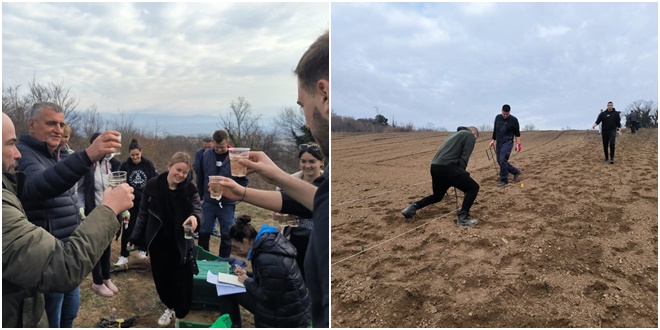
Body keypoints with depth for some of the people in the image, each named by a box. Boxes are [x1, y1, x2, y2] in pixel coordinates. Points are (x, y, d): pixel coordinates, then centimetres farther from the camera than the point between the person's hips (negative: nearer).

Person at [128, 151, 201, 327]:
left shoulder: (190, 189, -8)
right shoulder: (152, 186, -8)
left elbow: (197, 208, -19)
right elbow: (143, 214, 2)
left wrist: (195, 216, -43)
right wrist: (135, 237, 4)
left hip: (181, 244, -1)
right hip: (158, 242, 1)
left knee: (182, 281, 4)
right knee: (161, 277, 14)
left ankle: (181, 315, 27)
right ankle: (170, 307, 39)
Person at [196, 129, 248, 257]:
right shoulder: (206, 155, -2)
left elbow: (243, 180, -4)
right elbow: (200, 178, 9)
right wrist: (200, 197, 11)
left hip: (227, 204, -2)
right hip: (208, 202, 2)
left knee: (227, 235, 7)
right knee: (203, 232, 9)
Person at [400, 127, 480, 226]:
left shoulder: (454, 134, 32)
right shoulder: (470, 135, 8)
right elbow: (464, 158, -4)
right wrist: (460, 173, 1)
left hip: (434, 167, 9)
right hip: (446, 167, -8)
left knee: (437, 196, 28)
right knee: (473, 187, 4)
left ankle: (413, 207, 15)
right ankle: (463, 218, -1)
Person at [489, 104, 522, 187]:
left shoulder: (513, 120, -7)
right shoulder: (497, 117, 6)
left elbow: (517, 133, -2)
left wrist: (518, 144, -9)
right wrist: (493, 140, 15)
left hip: (507, 143, -6)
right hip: (499, 143, 6)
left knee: (502, 161, -15)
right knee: (500, 161, 7)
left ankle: (504, 180, -5)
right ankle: (515, 171, 27)